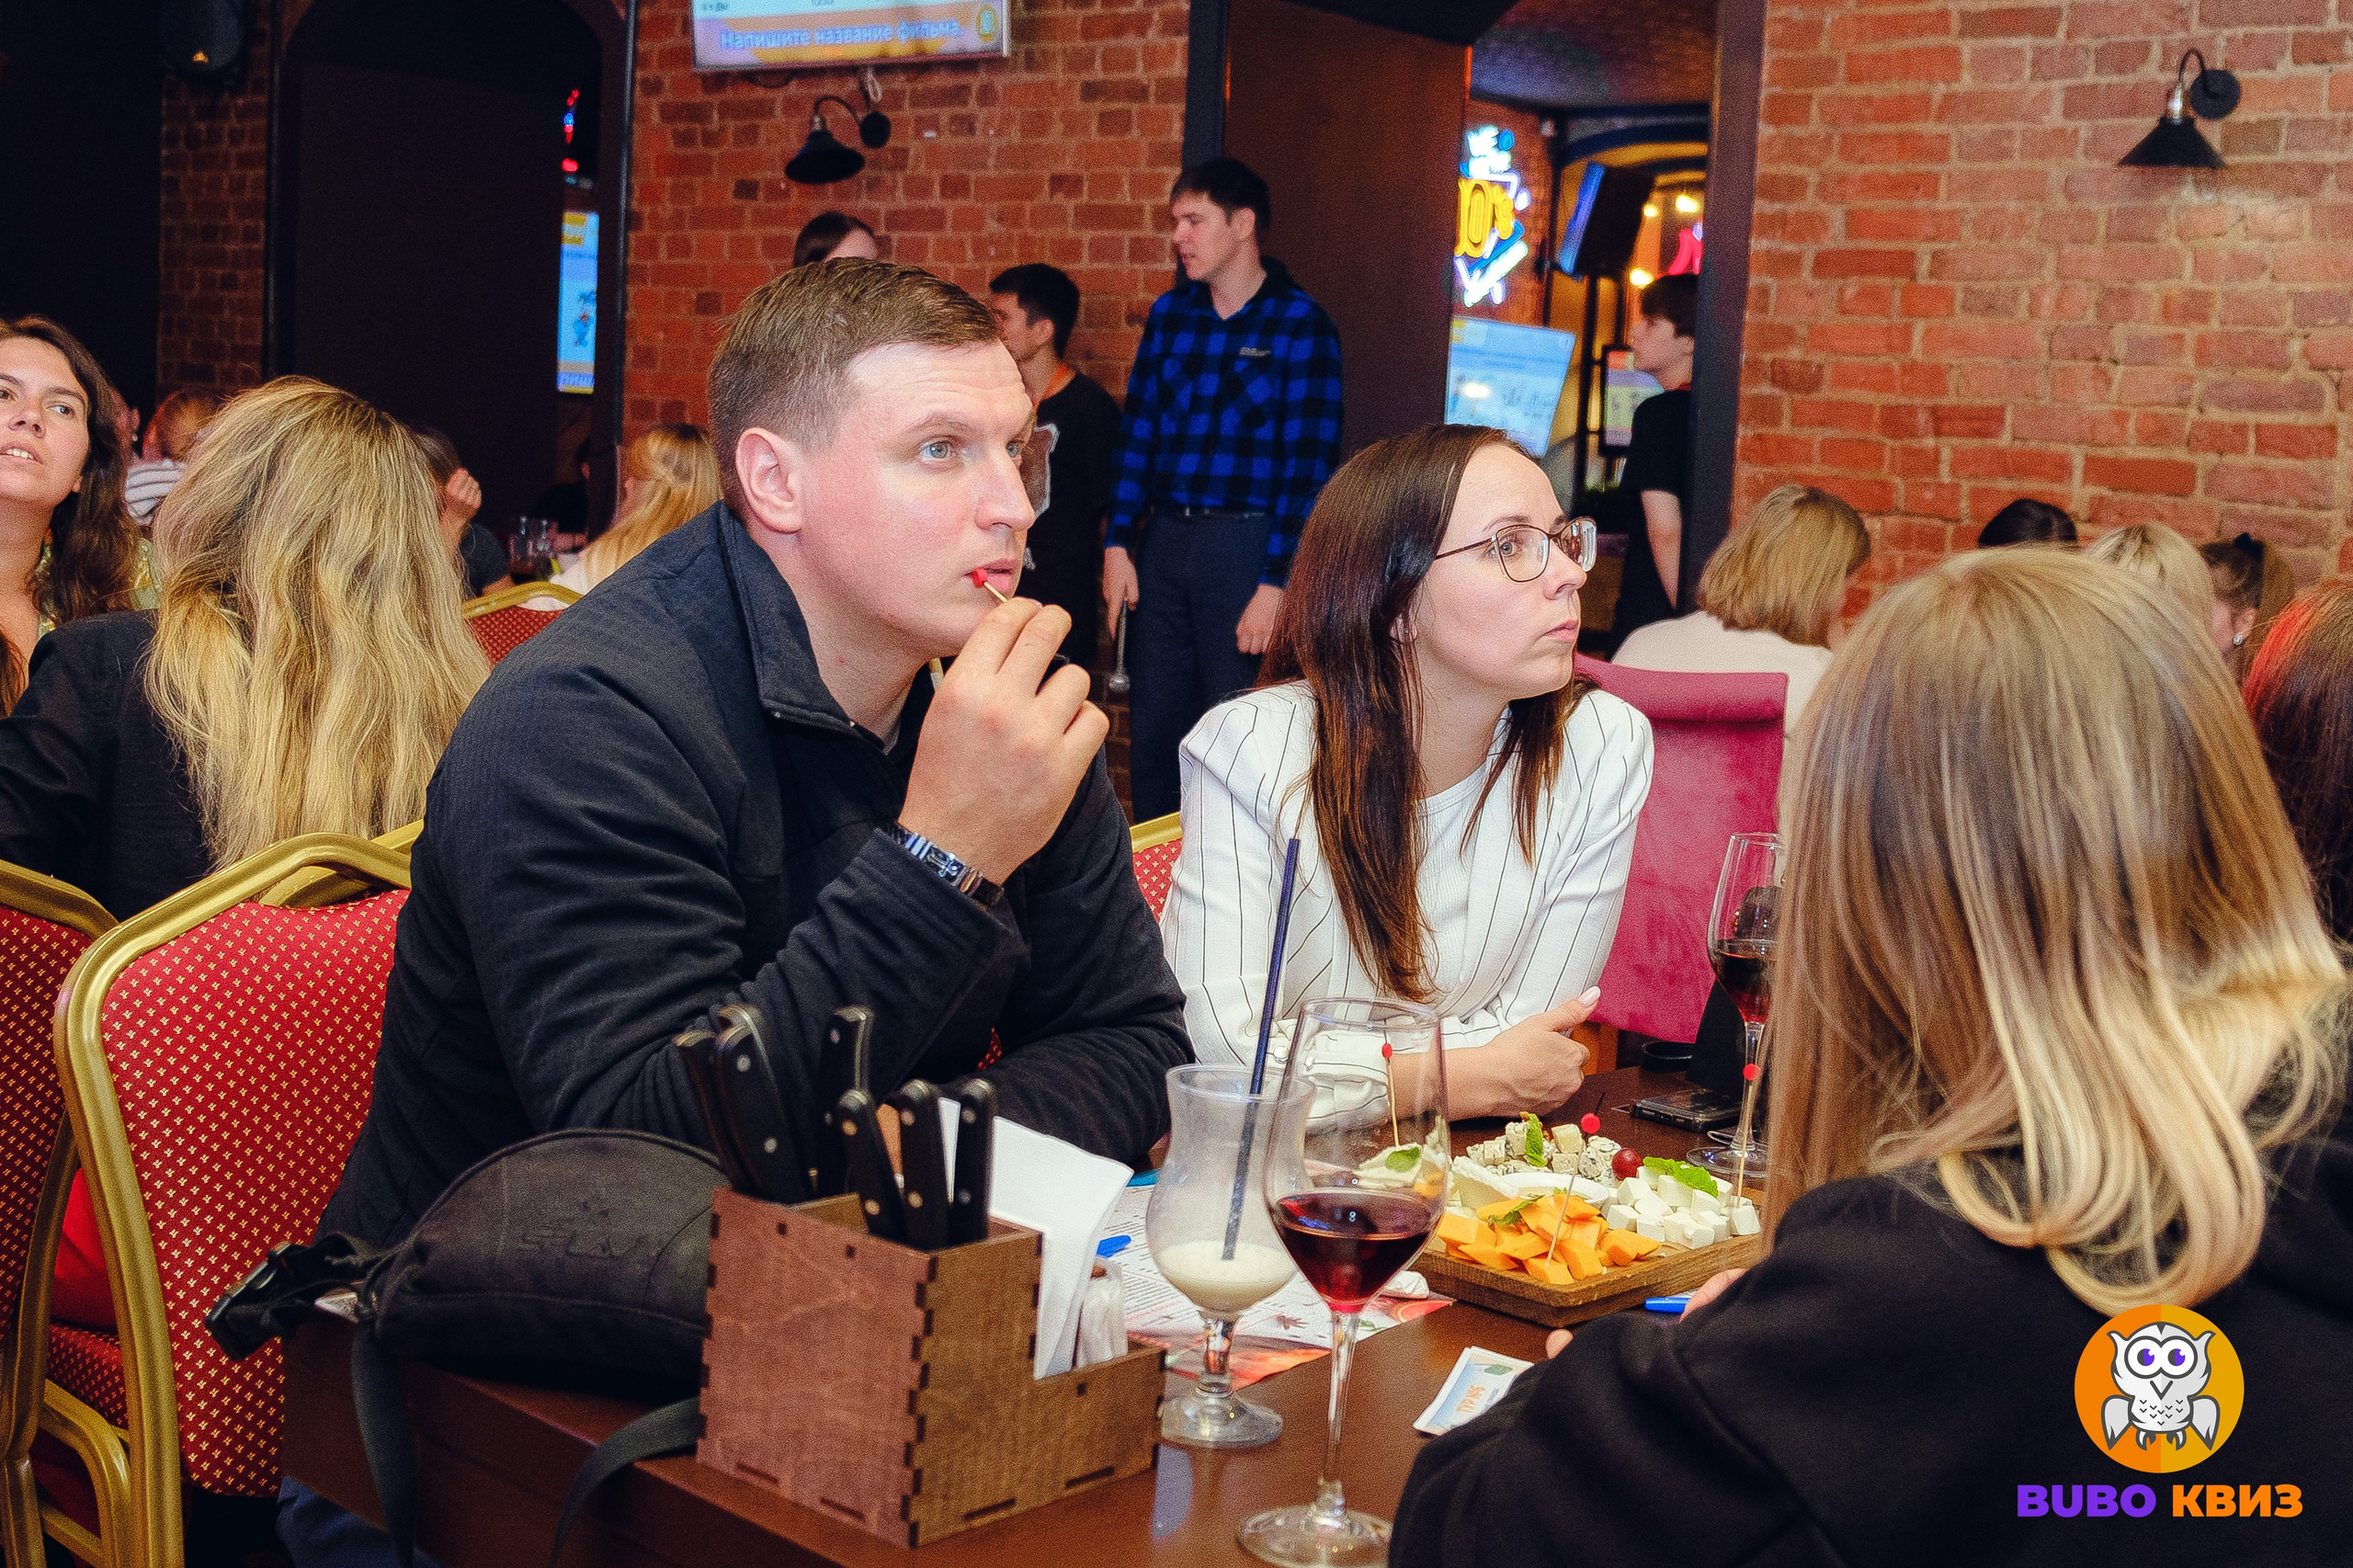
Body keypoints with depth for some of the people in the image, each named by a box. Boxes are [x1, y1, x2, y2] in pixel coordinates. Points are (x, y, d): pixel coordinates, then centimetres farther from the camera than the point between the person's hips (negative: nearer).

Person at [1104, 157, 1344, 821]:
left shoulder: (1300, 324, -6)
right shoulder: (1170, 313, 10)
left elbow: (1309, 463, -10)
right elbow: (1138, 434, 11)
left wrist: (1275, 584, -15)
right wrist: (1118, 545, 3)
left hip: (1246, 543, -5)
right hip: (1164, 538, 5)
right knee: (1150, 729, 10)